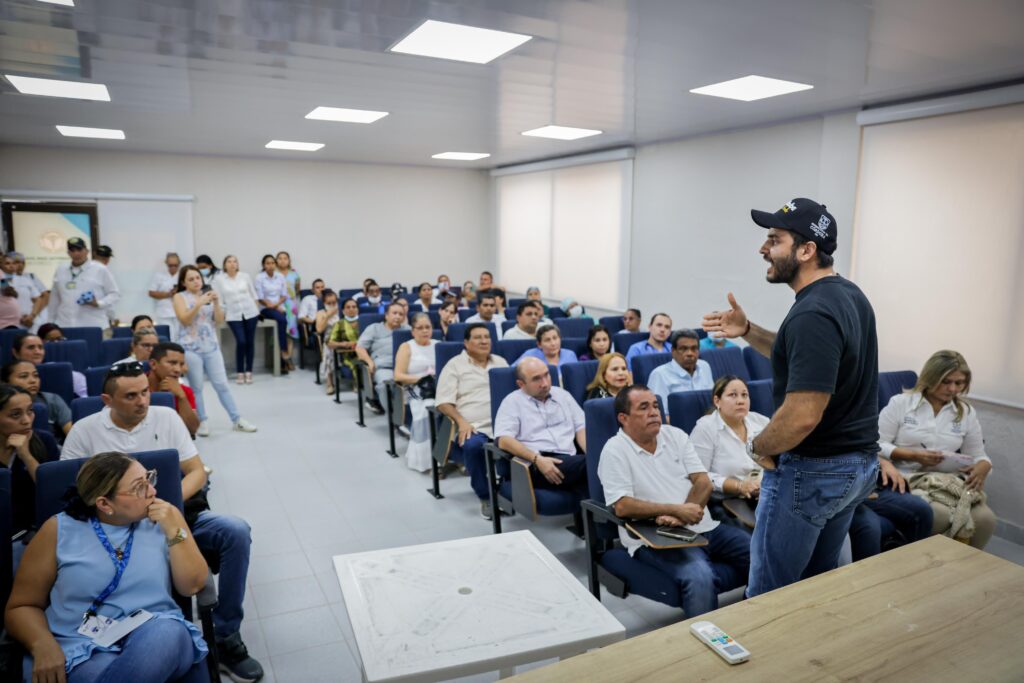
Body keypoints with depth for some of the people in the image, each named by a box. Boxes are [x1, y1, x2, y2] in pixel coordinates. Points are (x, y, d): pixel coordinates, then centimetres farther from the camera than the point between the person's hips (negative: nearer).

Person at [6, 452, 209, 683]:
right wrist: (43, 645, -13)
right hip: (80, 649, -2)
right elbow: (22, 606, 8)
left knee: (168, 632, -34)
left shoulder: (165, 518, 7)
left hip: (159, 637, 3)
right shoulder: (59, 530, 4)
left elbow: (193, 585, 3)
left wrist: (174, 530, -9)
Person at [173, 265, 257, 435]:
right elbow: (185, 320, -12)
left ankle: (237, 420, 6)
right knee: (196, 387, -1)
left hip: (211, 346, 3)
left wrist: (216, 303, -11)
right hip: (190, 348, -3)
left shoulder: (208, 295, 12)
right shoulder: (179, 297, 2)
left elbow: (220, 320, 5)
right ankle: (202, 422, 9)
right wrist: (199, 304, -22)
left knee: (222, 384, 3)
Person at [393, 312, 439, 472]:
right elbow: (398, 376, 1)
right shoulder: (406, 347, 11)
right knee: (427, 412, -37)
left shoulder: (439, 345, 22)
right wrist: (420, 378, -11)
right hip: (417, 392, -2)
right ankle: (427, 457, -30)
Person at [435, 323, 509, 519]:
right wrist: (461, 422, -16)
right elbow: (443, 402, 1)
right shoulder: (455, 365, 9)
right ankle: (486, 496, -15)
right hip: (473, 428, -3)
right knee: (473, 445, -37)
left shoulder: (500, 362, 22)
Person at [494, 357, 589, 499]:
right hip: (535, 466, -4)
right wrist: (537, 459, -17)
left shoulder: (562, 394, 23)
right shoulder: (512, 402, 8)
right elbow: (503, 441, -5)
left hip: (571, 462, 4)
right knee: (588, 464, -32)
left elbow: (581, 428, 21)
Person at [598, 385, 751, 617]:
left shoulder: (675, 435, 10)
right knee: (698, 577, -33)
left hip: (704, 528, 6)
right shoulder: (615, 451, -6)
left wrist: (681, 517, -15)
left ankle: (701, 583, -9)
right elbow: (622, 506, -15)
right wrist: (677, 509, -17)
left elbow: (703, 482, 4)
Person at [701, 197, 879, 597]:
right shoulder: (849, 295, 6)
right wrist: (748, 332, 8)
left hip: (812, 472, -10)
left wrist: (758, 448, -12)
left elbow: (803, 415, -31)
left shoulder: (813, 314, -25)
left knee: (768, 596, 5)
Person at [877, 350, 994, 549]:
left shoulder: (967, 412, 14)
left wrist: (982, 468, -10)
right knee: (940, 516, -34)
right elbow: (877, 445, -2)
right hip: (906, 482, -4)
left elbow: (979, 456, 14)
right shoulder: (900, 402, 1)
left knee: (985, 519, -25)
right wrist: (913, 455, -16)